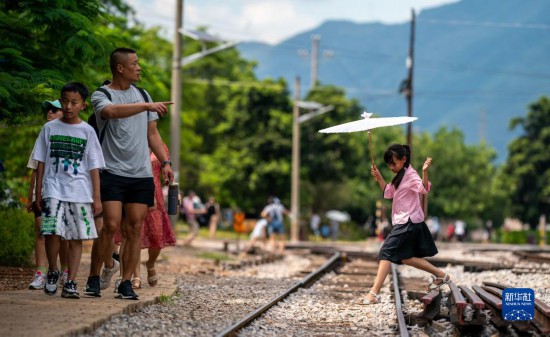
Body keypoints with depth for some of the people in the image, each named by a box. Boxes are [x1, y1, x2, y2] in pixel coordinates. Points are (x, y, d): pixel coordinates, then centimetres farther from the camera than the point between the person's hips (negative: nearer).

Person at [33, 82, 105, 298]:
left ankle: (70, 283, 5)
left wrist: (97, 197, 1)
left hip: (80, 192, 1)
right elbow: (41, 162, 11)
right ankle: (52, 272, 7)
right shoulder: (50, 128, 8)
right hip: (53, 189, -1)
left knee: (76, 238, 0)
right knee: (52, 232, -16)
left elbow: (94, 167, 6)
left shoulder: (87, 131, 6)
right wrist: (38, 191, 6)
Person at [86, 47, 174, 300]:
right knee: (111, 225, -13)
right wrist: (147, 106, -32)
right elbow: (110, 111, -27)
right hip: (112, 172, -5)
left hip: (142, 174, 5)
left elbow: (152, 133, 20)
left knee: (135, 228, 0)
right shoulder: (101, 95, -2)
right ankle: (93, 280, 1)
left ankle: (125, 284, 5)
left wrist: (165, 162, 9)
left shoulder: (142, 95, 16)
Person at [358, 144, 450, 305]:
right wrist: (379, 178, 7)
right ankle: (441, 275, 24)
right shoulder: (401, 175, 16)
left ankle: (374, 293, -16)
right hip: (403, 221, 10)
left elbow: (424, 189, -31)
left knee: (386, 252, -13)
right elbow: (388, 193, 21)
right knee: (406, 257, 16)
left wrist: (424, 171, -48)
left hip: (408, 222, -10)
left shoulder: (410, 175, -14)